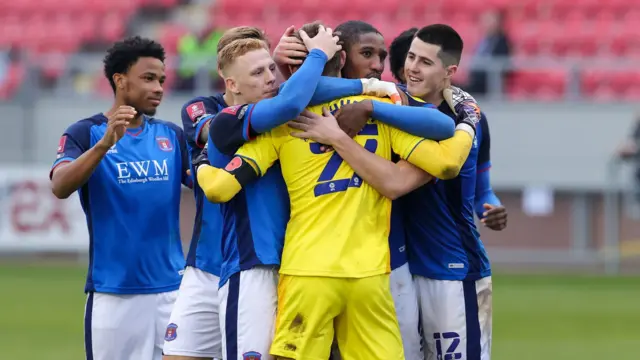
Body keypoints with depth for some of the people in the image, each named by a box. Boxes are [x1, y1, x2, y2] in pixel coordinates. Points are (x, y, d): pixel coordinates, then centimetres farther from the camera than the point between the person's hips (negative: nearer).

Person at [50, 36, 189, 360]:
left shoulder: (171, 136, 11)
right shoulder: (85, 133, -2)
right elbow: (60, 186, -18)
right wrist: (104, 143, -32)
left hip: (171, 288, 3)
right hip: (113, 293, -3)